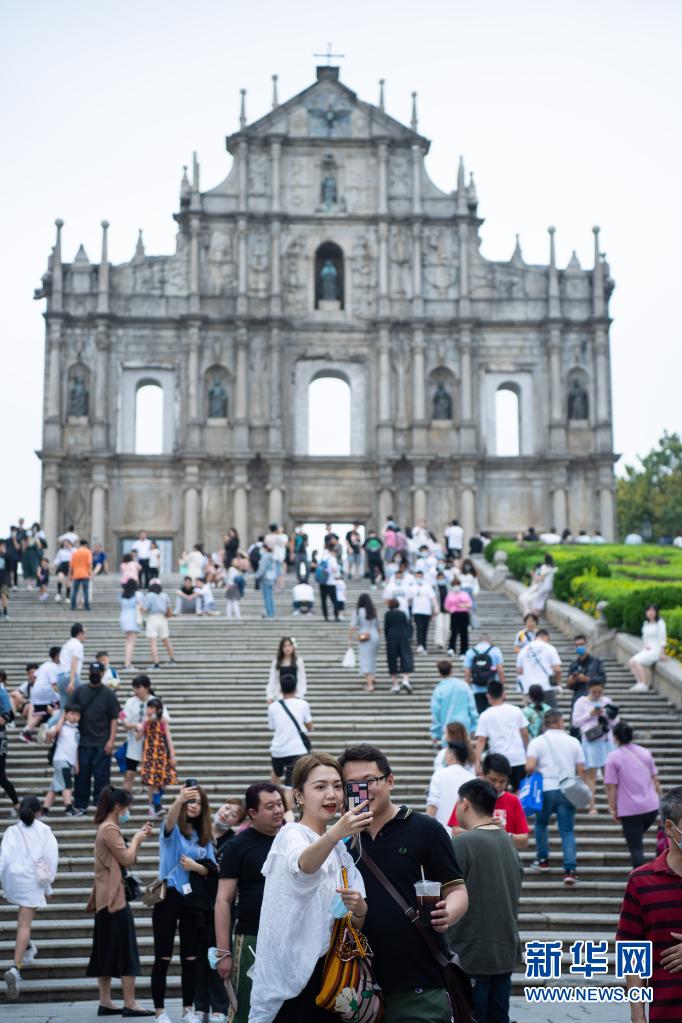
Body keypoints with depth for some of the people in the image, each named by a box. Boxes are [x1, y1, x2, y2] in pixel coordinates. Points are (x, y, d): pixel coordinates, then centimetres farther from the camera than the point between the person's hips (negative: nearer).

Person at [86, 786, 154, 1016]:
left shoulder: (107, 828, 17)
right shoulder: (110, 829, -14)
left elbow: (125, 859, 17)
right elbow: (126, 859, -16)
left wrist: (139, 837, 10)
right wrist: (136, 839, -2)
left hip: (106, 898, 10)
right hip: (115, 897, -10)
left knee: (106, 951, 10)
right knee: (126, 951, -7)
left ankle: (105, 1002, 12)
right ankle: (130, 1004, -6)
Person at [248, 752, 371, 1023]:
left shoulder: (341, 851, 12)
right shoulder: (291, 835, -11)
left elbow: (358, 924, 7)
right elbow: (303, 866, -36)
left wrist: (359, 909, -16)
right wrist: (335, 833, -56)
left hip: (330, 972, 7)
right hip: (292, 975, -7)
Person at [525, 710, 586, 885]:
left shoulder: (537, 742, -1)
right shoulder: (573, 742, 6)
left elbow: (530, 767, -14)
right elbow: (581, 770, 4)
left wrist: (533, 775, 8)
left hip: (546, 789, -1)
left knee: (541, 824, 23)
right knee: (568, 831, 3)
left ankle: (542, 859, 28)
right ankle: (570, 870, -7)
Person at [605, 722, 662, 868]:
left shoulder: (613, 757, -9)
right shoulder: (645, 753, 6)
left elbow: (611, 787, -10)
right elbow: (655, 780, 11)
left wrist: (613, 809, -1)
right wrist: (661, 800, 21)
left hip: (630, 810, -5)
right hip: (652, 807, 5)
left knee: (636, 848, -1)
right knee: (637, 838, 25)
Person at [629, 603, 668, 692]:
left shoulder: (660, 623, -5)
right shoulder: (645, 624, 15)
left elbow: (662, 639, -8)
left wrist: (662, 653, -14)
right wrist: (646, 645, -1)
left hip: (656, 650, -7)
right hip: (647, 650, 7)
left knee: (637, 661, -27)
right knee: (631, 662, -15)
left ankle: (644, 685, -25)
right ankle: (640, 682, -21)